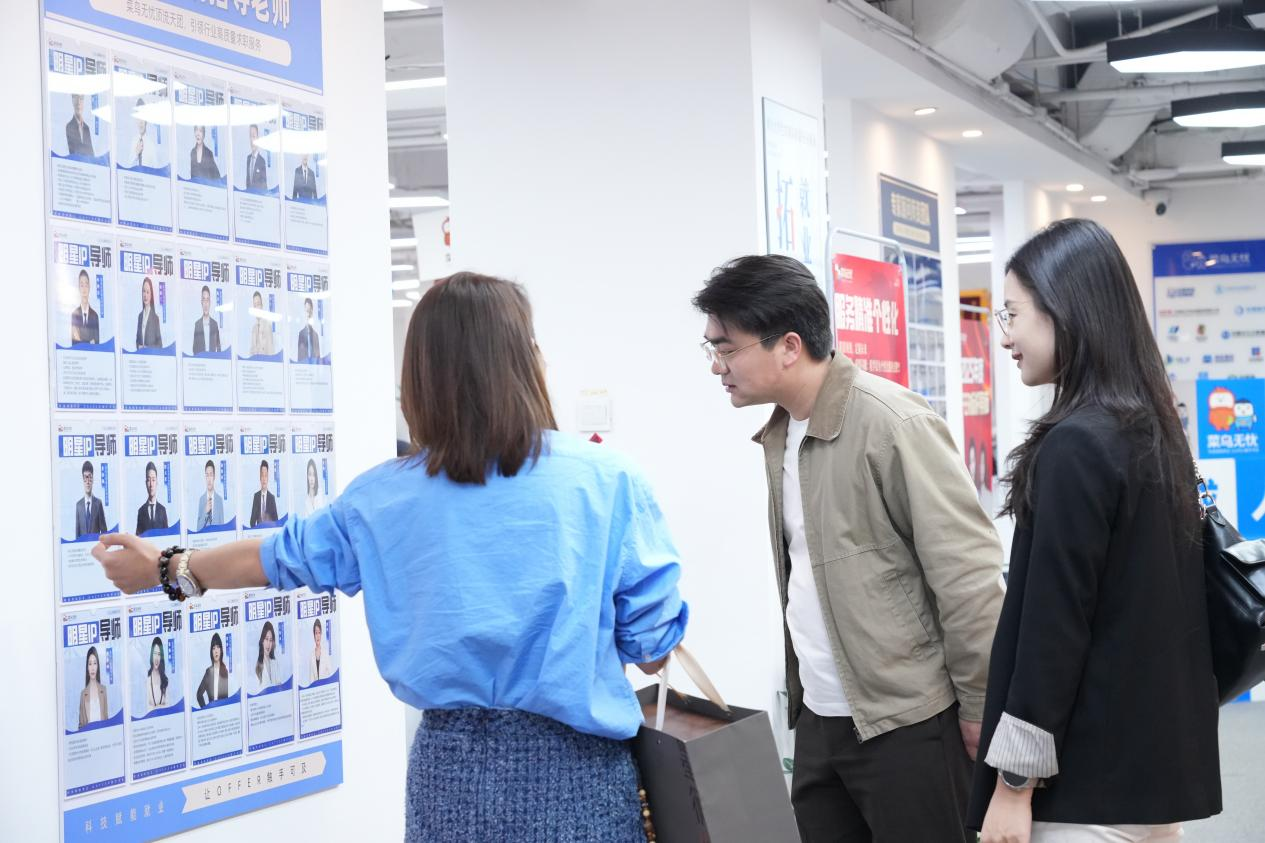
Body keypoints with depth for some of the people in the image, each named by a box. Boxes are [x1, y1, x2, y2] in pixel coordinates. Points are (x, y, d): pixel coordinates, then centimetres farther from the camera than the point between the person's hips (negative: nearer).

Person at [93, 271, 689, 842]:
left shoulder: (384, 497, -2)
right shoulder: (607, 480, -12)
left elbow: (277, 558, 15)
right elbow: (652, 649, -8)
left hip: (453, 766, 3)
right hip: (570, 767, -2)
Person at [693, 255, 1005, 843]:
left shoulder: (892, 424, -16)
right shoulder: (778, 433, 10)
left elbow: (968, 575, -16)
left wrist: (979, 709, -13)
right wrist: (801, 695, 13)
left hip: (906, 723, -8)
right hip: (818, 720, 8)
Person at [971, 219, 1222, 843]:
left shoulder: (1075, 447, -18)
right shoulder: (1154, 429, 9)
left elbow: (1053, 625, -19)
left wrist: (1014, 781, -14)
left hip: (1090, 778, -9)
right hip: (1158, 757, 9)